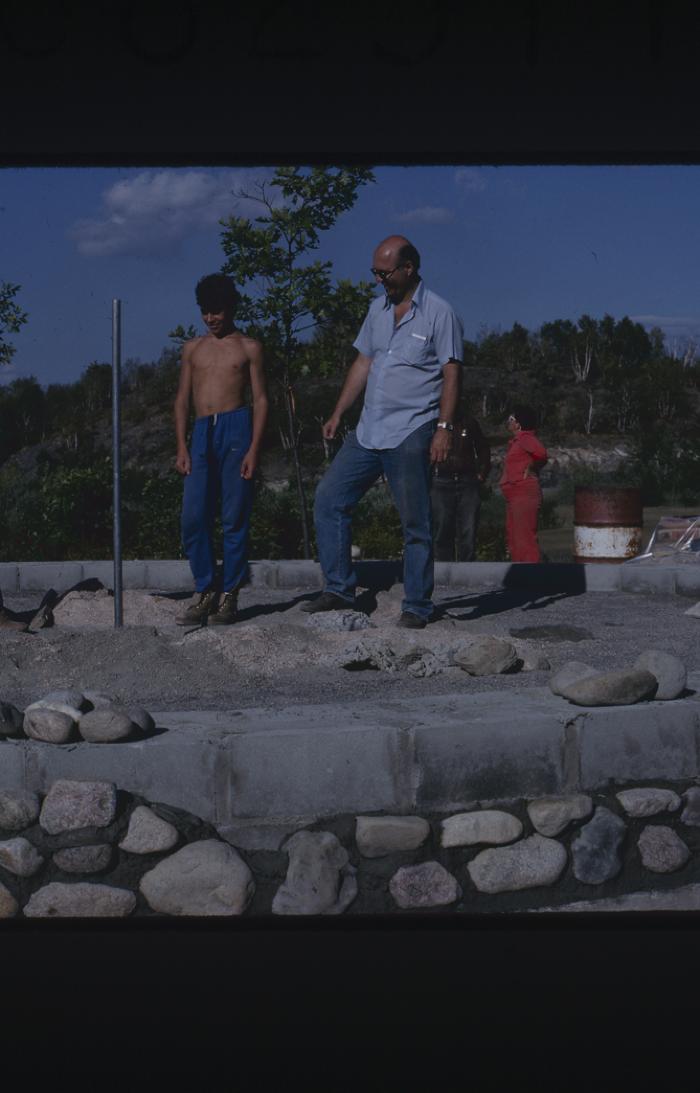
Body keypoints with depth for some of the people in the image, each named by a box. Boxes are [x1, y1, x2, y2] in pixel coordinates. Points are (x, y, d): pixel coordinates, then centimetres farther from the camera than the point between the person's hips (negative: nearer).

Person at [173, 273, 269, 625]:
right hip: (202, 434, 3)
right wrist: (182, 447, 6)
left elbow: (260, 400, 4)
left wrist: (254, 449, -7)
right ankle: (206, 592, 7)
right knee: (193, 519, -4)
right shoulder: (193, 348, 18)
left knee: (235, 519, -2)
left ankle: (230, 595, 4)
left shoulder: (248, 348, 8)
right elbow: (183, 399, 17)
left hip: (236, 428, -3)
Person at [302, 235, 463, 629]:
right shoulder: (378, 309, 14)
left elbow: (451, 374, -10)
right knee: (329, 499, 1)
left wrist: (444, 427, -18)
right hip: (368, 431, 7)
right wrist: (338, 414, 15)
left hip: (411, 434, -7)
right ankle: (340, 589, 8)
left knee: (416, 525, -2)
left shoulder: (439, 314, -6)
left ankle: (417, 607, 5)